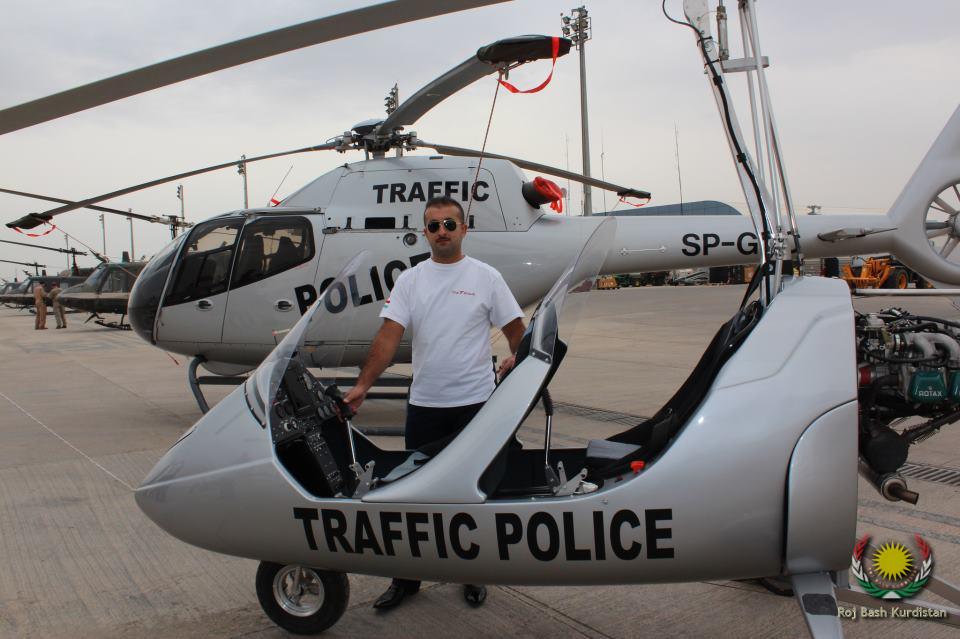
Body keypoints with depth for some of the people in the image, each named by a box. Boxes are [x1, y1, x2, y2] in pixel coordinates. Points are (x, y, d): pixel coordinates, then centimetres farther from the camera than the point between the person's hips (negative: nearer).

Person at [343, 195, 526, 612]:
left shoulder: (486, 277, 0)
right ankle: (407, 577, 25)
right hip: (423, 404, 2)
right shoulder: (409, 280, 4)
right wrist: (362, 385, -16)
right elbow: (389, 335, -6)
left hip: (474, 402, -2)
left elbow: (516, 328, 5)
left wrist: (518, 361, -11)